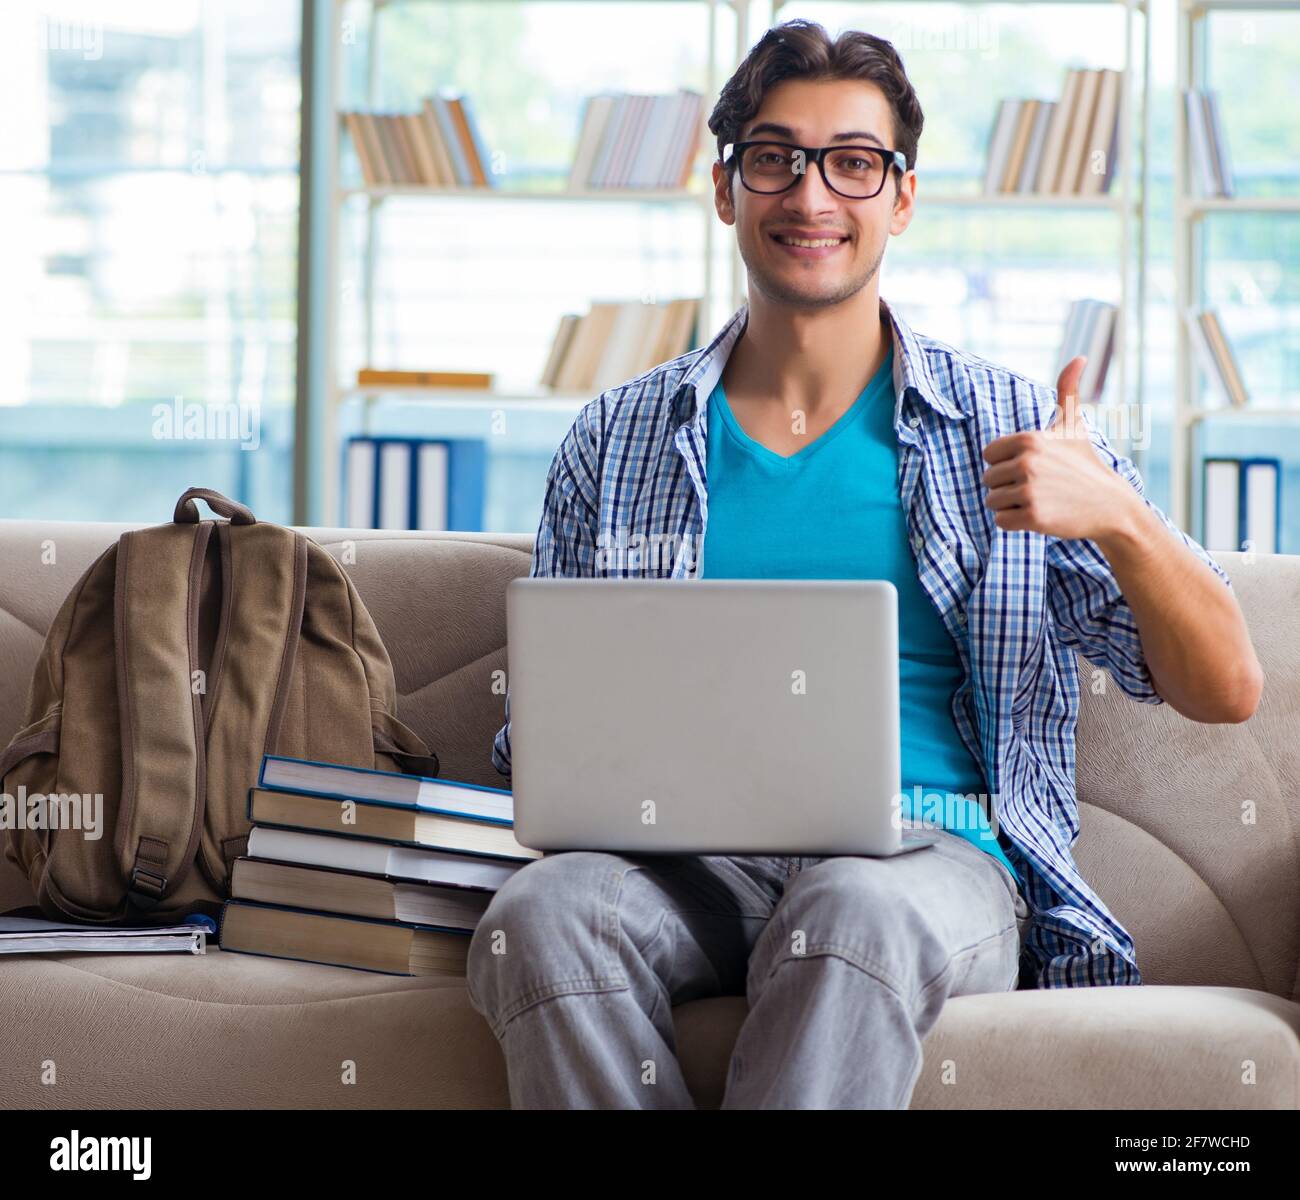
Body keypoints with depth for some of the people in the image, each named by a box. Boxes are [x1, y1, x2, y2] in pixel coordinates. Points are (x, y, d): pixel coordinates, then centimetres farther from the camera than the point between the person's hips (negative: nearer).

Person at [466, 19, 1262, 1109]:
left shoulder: (1012, 432, 12)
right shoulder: (617, 443, 17)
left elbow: (1225, 693, 7)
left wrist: (1120, 518, -11)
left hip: (930, 859, -2)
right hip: (687, 862, 2)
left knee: (857, 914, -39)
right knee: (542, 917, -34)